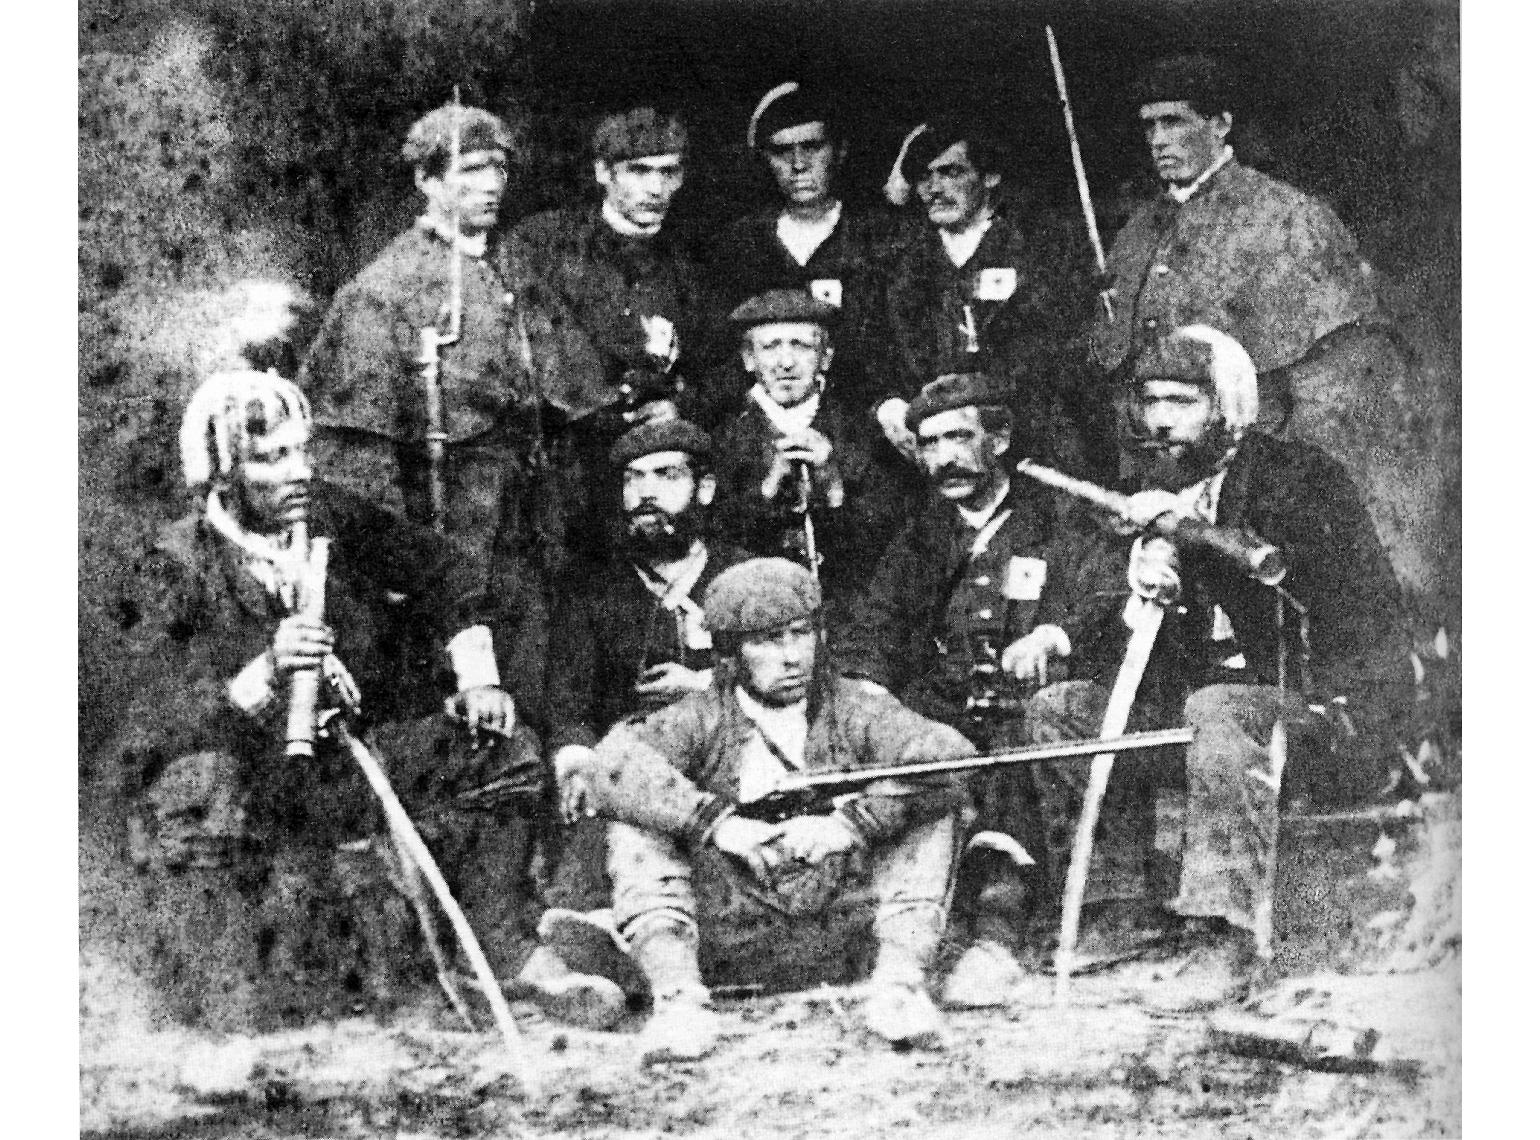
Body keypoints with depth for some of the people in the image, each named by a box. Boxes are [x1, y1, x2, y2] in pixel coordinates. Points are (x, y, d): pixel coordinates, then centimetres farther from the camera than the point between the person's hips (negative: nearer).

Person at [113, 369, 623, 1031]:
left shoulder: (334, 518, -3)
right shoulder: (180, 567, -16)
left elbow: (439, 573, 9)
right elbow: (173, 715, -25)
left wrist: (477, 678, -3)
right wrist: (267, 672, -42)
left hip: (350, 746, 5)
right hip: (245, 768, -5)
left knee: (499, 750, -9)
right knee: (200, 793, -39)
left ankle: (514, 953, -1)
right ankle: (217, 985, -19)